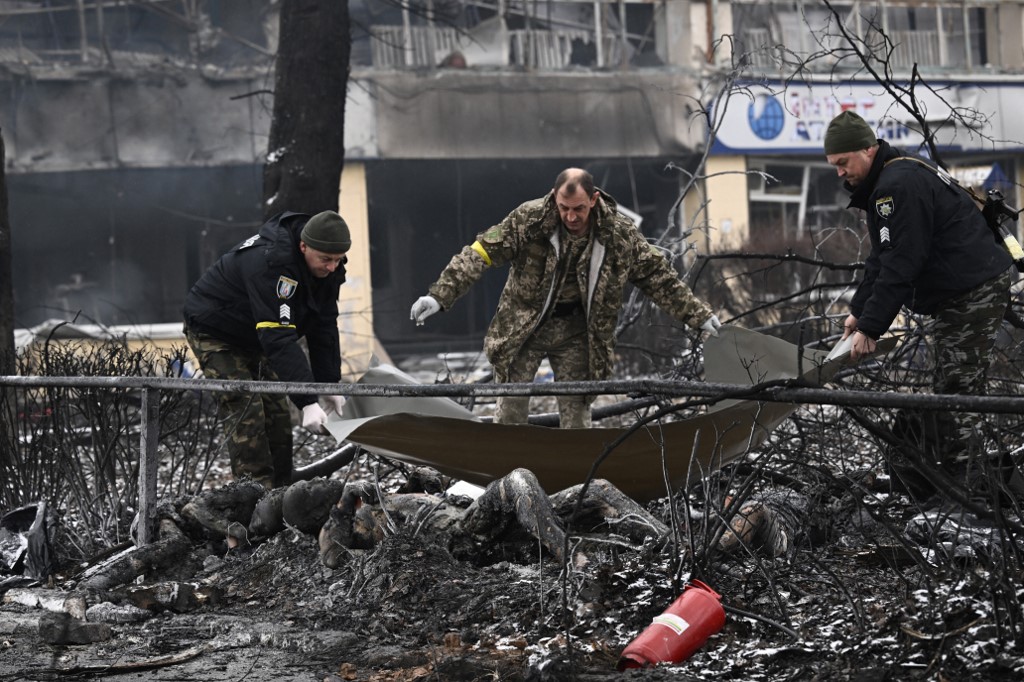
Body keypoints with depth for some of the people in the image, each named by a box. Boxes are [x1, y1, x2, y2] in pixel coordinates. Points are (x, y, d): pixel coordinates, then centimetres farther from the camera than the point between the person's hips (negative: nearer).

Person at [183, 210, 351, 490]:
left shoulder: (327, 267, -13)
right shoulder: (270, 262, -40)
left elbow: (324, 329, -6)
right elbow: (279, 340, -44)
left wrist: (330, 386, -13)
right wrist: (307, 402, -47)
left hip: (255, 338, 8)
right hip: (214, 331, -8)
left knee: (277, 411, 4)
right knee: (246, 411, -18)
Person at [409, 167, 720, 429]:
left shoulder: (619, 234, -10)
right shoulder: (529, 219, -17)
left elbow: (658, 275, 1)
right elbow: (481, 253, -17)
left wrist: (698, 315, 2)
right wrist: (439, 296, -25)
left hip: (575, 332, 1)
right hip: (523, 325, -1)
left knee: (575, 409, 3)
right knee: (510, 406, -1)